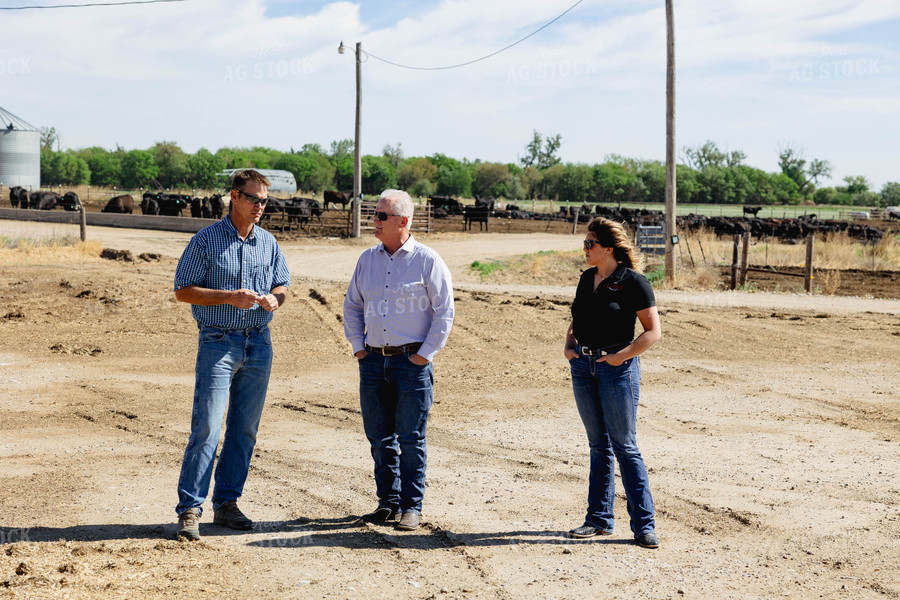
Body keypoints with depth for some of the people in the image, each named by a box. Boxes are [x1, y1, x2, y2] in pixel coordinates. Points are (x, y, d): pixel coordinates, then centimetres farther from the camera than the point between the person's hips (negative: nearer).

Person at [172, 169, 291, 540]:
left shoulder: (268, 243, 10)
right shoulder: (206, 241, -4)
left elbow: (282, 284, 20)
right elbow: (182, 291, -5)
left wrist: (274, 298, -4)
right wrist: (229, 297, -16)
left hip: (259, 345, 5)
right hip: (218, 342, -5)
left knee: (244, 429, 8)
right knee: (206, 428, -10)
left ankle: (226, 503, 17)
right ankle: (189, 509, -5)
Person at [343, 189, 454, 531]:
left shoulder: (427, 260, -4)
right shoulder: (367, 259, 11)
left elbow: (444, 312, -4)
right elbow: (352, 305, 19)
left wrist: (425, 354, -8)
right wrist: (358, 347, 9)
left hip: (412, 362, -5)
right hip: (373, 361, 5)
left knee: (410, 439, -2)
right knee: (380, 437, 8)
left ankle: (412, 506, 7)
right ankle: (387, 502, 19)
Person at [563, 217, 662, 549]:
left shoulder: (632, 281, -9)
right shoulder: (586, 279, 12)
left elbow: (653, 330, -9)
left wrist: (621, 356, -16)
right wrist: (569, 345, 4)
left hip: (617, 368, -6)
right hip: (583, 367, 6)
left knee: (624, 446, -4)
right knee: (598, 445, 12)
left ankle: (644, 524, 2)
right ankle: (599, 518, 20)